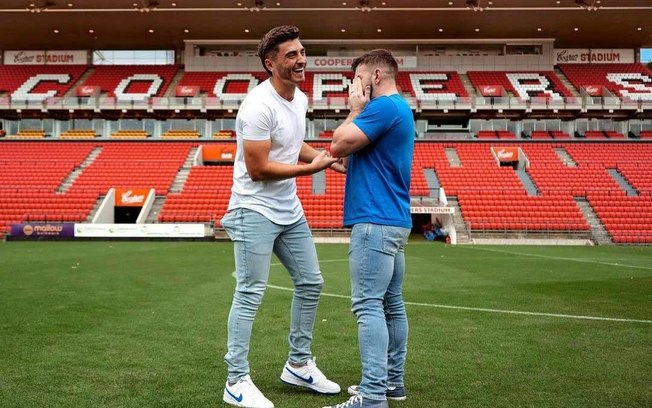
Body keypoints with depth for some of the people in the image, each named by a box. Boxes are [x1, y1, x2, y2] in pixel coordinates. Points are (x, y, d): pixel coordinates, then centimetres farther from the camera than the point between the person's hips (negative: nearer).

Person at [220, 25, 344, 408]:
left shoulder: (301, 99, 6)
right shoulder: (260, 106, -22)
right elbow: (257, 169, -23)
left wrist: (328, 158, 5)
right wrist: (312, 167, -20)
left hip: (289, 210, 9)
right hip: (255, 212, -9)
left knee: (310, 283, 14)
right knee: (251, 295, -4)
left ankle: (299, 365, 29)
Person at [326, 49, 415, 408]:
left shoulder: (383, 107, -13)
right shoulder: (398, 108, 20)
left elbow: (338, 146, -12)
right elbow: (354, 154, 23)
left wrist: (355, 109, -3)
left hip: (375, 221, -11)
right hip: (393, 220, 11)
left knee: (369, 305, -11)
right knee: (391, 304, 13)